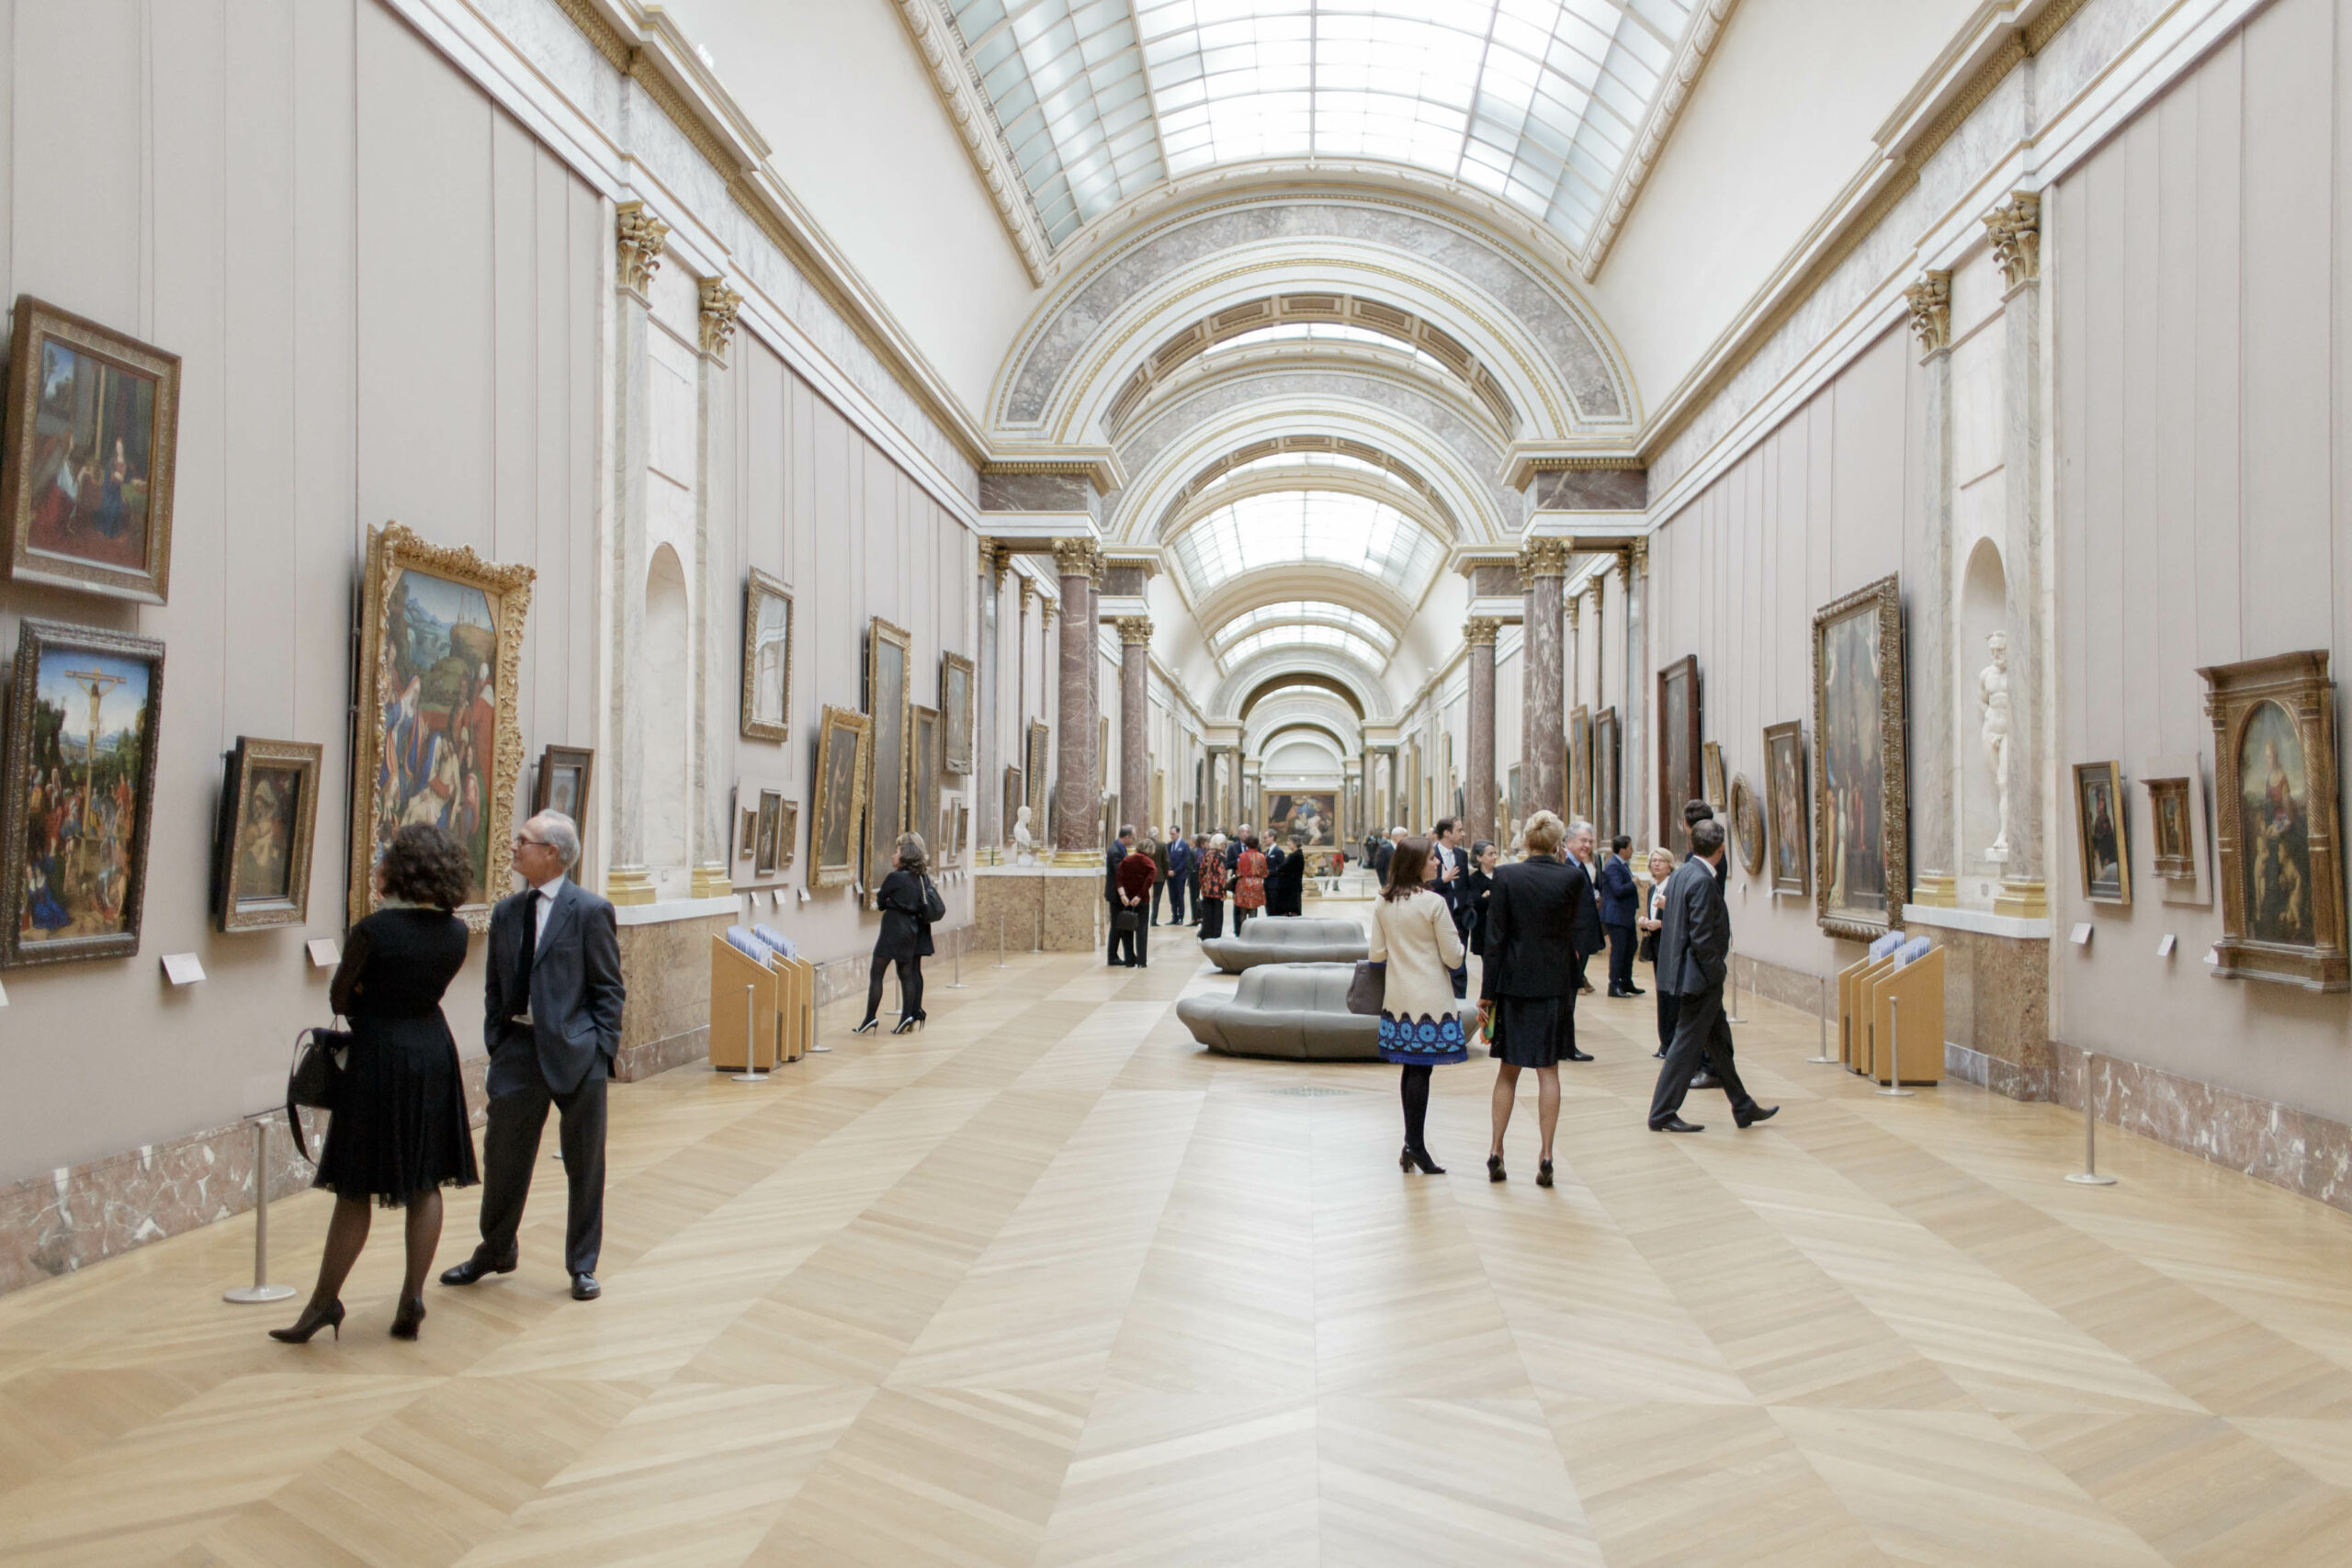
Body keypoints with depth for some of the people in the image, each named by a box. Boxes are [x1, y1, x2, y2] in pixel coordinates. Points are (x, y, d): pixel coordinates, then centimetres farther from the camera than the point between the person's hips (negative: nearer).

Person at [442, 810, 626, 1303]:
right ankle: (495, 1251, 38)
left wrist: (599, 1049, -11)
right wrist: (495, 1038, 5)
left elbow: (610, 989, -6)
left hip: (575, 1053, -5)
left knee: (584, 1165, 7)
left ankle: (582, 1266, 23)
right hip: (517, 1050, 5)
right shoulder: (506, 912, 9)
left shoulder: (591, 910, -7)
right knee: (503, 1156, 14)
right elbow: (494, 984, 15)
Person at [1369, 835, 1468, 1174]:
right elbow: (1453, 957, -9)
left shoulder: (1382, 904, 3)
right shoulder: (1433, 903, -13)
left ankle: (1412, 1143, 18)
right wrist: (1455, 947, 13)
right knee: (1421, 1070, -2)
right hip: (1430, 999, -5)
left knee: (1410, 1068, 12)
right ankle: (1415, 1145, 0)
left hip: (1398, 998, 6)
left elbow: (1376, 954, 6)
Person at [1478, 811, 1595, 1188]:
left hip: (1513, 984, 0)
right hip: (1554, 984, 0)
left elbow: (1494, 939, -8)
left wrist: (1486, 993, -3)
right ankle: (1546, 1154, 7)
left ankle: (1496, 1151, 14)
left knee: (1508, 1070, 12)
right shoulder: (1572, 876, -8)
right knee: (1548, 1071, 8)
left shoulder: (1505, 875, -9)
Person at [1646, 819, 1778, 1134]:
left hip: (1695, 974, 10)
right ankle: (1662, 1114, 6)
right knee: (1688, 1044, -1)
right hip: (1700, 976, -10)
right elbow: (1702, 937, -23)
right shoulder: (1702, 881, -20)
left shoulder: (1681, 873, 8)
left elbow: (1671, 922, 14)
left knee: (1720, 1042, 18)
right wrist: (1718, 972, -11)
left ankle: (1744, 1108, 30)